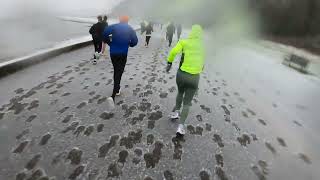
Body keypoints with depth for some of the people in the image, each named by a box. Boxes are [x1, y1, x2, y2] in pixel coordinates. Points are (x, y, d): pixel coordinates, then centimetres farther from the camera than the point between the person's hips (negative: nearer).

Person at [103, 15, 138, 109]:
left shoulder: (114, 27, 3)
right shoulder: (130, 29, 3)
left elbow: (105, 34, -11)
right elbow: (135, 41, -2)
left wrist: (110, 43, 4)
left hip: (113, 53, 2)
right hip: (123, 54, -2)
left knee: (116, 71, 21)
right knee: (119, 73, -3)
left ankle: (117, 90, 35)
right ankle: (112, 96, -18)